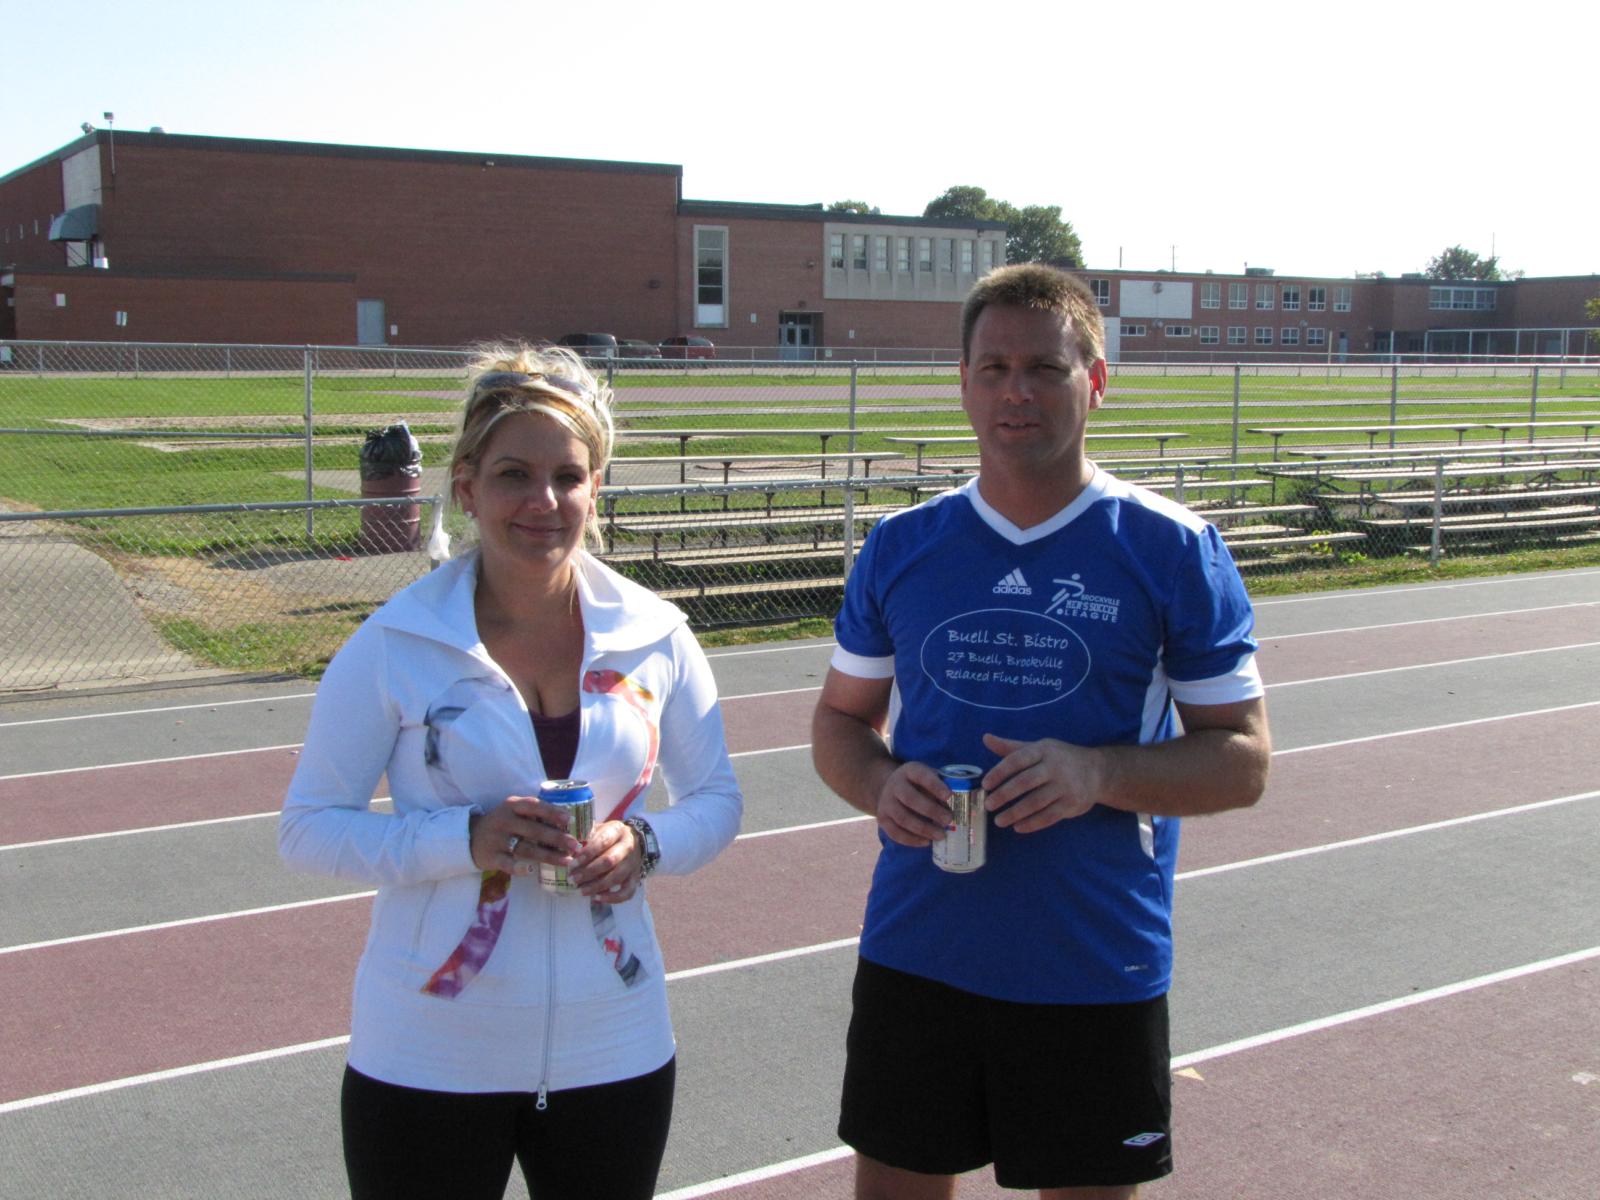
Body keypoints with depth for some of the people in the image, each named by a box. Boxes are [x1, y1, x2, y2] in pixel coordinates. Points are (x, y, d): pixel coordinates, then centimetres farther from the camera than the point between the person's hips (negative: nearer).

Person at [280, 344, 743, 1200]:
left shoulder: (653, 636, -3)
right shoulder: (395, 645, -9)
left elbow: (716, 799, 8)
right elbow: (308, 828, -7)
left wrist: (644, 844, -13)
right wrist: (466, 839, -22)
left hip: (613, 1051, 3)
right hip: (427, 1060, -2)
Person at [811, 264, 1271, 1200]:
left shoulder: (1173, 549, -5)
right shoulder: (901, 546, 4)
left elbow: (1242, 760, -4)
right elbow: (842, 718, 13)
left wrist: (1100, 775, -22)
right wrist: (880, 784, -11)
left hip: (1098, 972, -2)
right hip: (915, 956, 3)